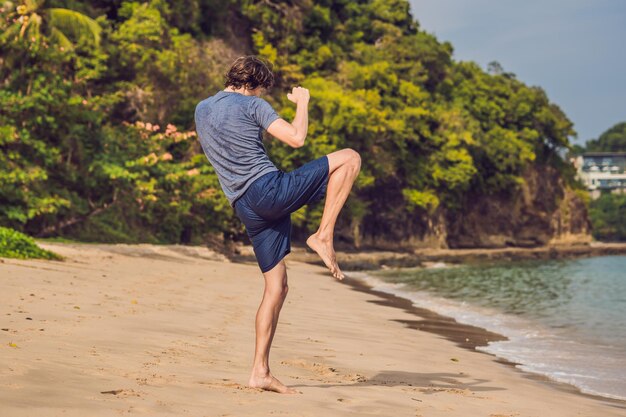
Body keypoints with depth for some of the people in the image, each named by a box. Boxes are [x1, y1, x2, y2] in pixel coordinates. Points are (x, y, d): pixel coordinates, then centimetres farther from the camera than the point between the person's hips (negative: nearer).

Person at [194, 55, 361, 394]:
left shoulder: (201, 110, 19)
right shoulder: (251, 104, -1)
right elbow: (296, 139, -11)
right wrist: (302, 102, 7)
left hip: (245, 207, 7)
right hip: (269, 189, -7)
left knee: (276, 286, 10)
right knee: (349, 158, 0)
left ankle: (260, 371, 6)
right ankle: (323, 236, -9)